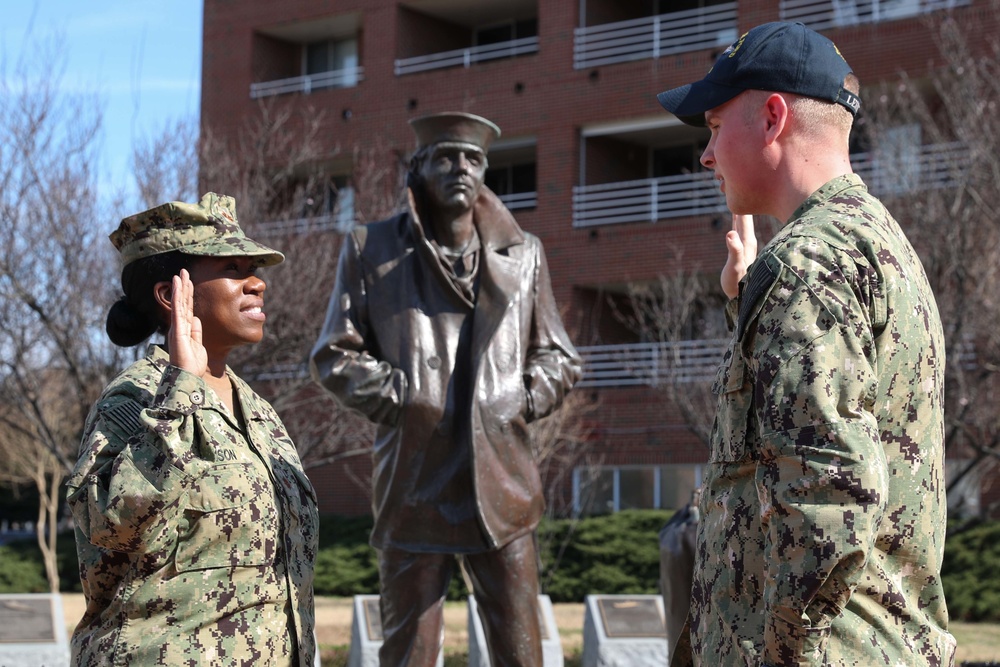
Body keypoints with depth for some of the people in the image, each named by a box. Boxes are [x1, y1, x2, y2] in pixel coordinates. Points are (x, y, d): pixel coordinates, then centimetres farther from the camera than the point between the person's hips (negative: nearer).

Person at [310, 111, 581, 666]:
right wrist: (398, 400, -8)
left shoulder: (522, 253, 13)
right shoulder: (371, 250, 6)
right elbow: (335, 355, 4)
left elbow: (558, 358, 18)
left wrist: (523, 401, 0)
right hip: (413, 490, -2)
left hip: (502, 489, 2)